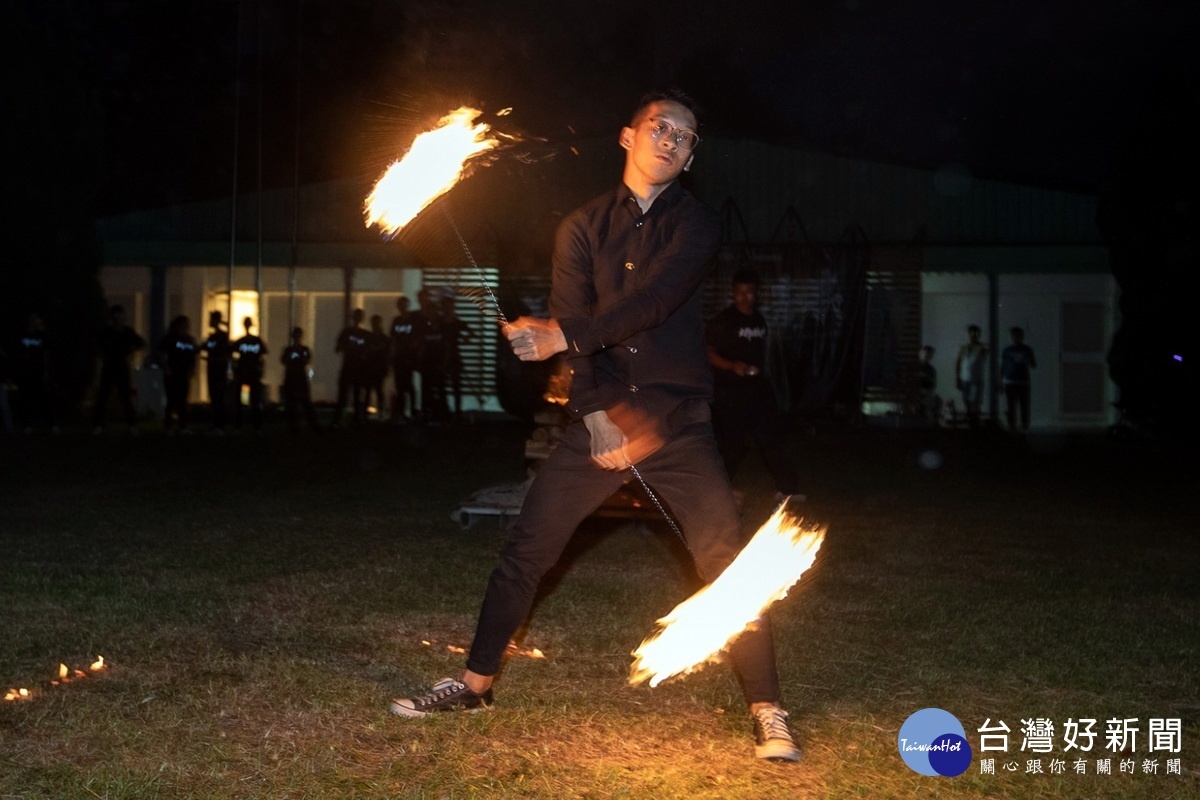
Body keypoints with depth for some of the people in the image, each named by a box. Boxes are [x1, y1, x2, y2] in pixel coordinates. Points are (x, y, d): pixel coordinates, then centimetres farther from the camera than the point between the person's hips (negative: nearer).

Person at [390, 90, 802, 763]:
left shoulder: (698, 225, 1)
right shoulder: (582, 228, 9)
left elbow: (654, 301, -16)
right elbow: (574, 319, -3)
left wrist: (559, 335, -25)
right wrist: (599, 415, -18)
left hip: (680, 425, -2)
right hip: (600, 421, 2)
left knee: (727, 563, -10)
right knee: (524, 554, 4)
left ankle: (768, 712, -1)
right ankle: (476, 684, 19)